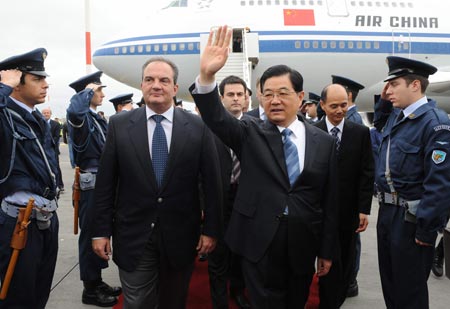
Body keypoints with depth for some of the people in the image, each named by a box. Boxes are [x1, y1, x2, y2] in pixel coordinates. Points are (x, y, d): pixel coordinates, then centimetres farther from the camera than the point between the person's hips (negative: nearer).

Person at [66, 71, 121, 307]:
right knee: (90, 234, 3)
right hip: (90, 184, -9)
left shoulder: (98, 118, 12)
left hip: (103, 182, 9)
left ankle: (97, 282, 32)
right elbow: (73, 111, -40)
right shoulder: (82, 118, -14)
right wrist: (87, 91, -24)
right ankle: (90, 289, 17)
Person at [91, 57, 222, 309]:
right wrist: (101, 231, 0)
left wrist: (211, 229, -1)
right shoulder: (119, 125, -2)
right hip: (133, 236, 0)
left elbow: (211, 181, -2)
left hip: (180, 236, 0)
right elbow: (106, 182, 0)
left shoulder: (199, 126, -5)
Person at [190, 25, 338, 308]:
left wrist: (327, 251, 5)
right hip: (260, 243, -2)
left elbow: (329, 199, 3)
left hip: (303, 245, 2)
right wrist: (207, 77, -37)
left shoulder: (324, 141, 1)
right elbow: (217, 119, -19)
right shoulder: (251, 133, -1)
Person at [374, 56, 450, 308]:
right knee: (389, 281, 22)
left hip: (411, 219, -8)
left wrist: (427, 231, -20)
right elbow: (379, 122, 32)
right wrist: (383, 101, 12)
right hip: (387, 211, 8)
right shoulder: (395, 115, 6)